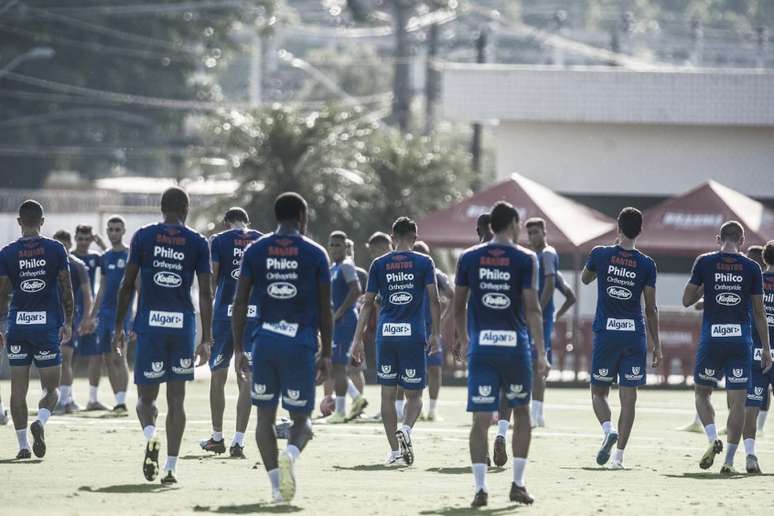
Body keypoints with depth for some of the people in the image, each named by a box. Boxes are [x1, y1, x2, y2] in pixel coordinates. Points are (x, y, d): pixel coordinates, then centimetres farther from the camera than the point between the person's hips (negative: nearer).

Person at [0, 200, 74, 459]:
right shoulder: (56, 249, -1)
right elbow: (66, 290, -1)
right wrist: (68, 323, 9)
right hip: (48, 323, -1)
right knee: (51, 387, 6)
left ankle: (23, 445, 4)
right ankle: (40, 421, -23)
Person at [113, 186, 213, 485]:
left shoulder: (143, 236, 2)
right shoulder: (198, 243, 4)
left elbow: (128, 285, 2)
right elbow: (206, 293, 1)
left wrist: (118, 327, 10)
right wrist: (206, 339, 4)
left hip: (150, 322, -1)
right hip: (183, 323, 1)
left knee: (146, 396, 8)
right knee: (176, 398, 8)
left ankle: (150, 436, -24)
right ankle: (171, 468, 3)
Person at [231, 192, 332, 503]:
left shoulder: (255, 251, 6)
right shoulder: (315, 254, 2)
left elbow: (240, 304, 4)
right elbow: (325, 310, 3)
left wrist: (238, 349, 9)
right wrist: (326, 354, 11)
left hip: (265, 340, 1)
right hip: (300, 345, -1)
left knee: (265, 415, 12)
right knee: (301, 417, 8)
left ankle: (276, 485, 3)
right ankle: (291, 453, -25)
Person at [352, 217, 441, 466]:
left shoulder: (379, 264, 8)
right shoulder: (424, 263, 3)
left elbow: (368, 303, 8)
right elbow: (434, 300, -3)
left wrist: (358, 338, 11)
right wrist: (435, 334, 3)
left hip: (386, 334, 1)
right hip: (414, 334, -1)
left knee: (388, 394, 9)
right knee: (414, 395, 7)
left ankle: (394, 451, 6)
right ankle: (406, 428, -23)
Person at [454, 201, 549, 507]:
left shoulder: (469, 258, 7)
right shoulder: (525, 259, -1)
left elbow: (458, 306, 12)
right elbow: (532, 307, -7)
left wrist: (462, 340, 28)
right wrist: (541, 353, -7)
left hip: (481, 346, 1)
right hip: (515, 344, -1)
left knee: (481, 419, 2)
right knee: (521, 412, 17)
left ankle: (480, 487, -10)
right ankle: (517, 484, 15)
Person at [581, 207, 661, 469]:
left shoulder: (601, 254, -2)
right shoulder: (647, 264, -1)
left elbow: (585, 279, 19)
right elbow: (651, 309, 2)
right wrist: (657, 344, 10)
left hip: (605, 333, 0)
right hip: (635, 334, 0)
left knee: (599, 392, 12)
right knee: (628, 397, 3)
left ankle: (608, 429, -16)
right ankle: (619, 455, -2)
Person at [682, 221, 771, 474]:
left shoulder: (705, 262, 0)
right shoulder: (751, 268, 2)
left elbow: (687, 300, 3)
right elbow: (759, 312, 5)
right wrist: (766, 348, 12)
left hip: (712, 337, 0)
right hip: (741, 338, 0)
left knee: (702, 393, 16)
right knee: (737, 400, 3)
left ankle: (713, 440, -7)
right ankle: (729, 460, 0)